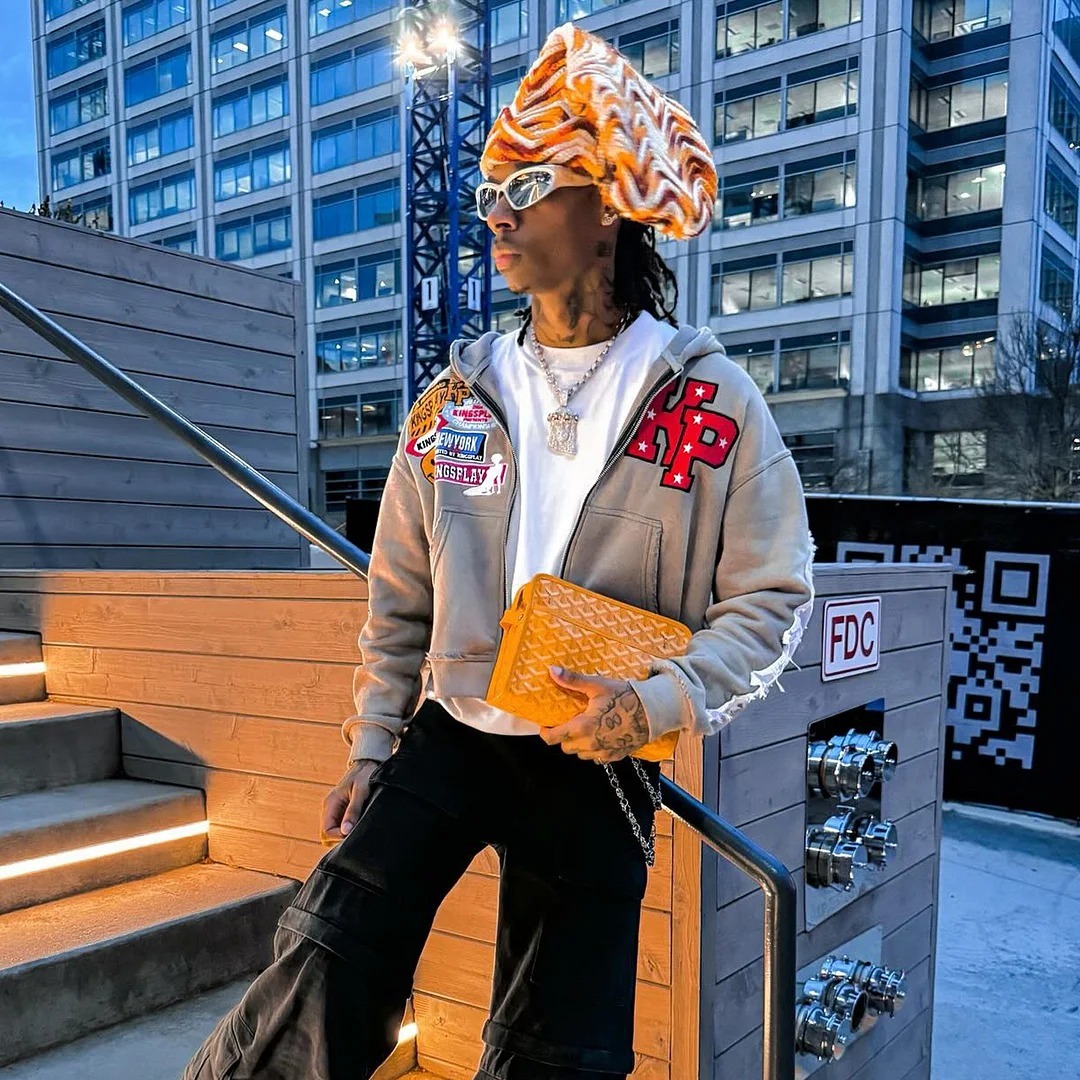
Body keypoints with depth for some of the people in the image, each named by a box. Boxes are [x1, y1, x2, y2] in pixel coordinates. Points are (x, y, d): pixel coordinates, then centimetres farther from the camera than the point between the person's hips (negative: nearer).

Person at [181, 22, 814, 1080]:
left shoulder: (714, 402, -7)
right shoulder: (459, 398, 3)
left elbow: (771, 598, -5)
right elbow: (400, 597, 8)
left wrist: (657, 701, -19)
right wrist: (370, 747, 8)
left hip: (596, 760, -1)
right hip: (451, 728, 2)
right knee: (328, 967, -19)